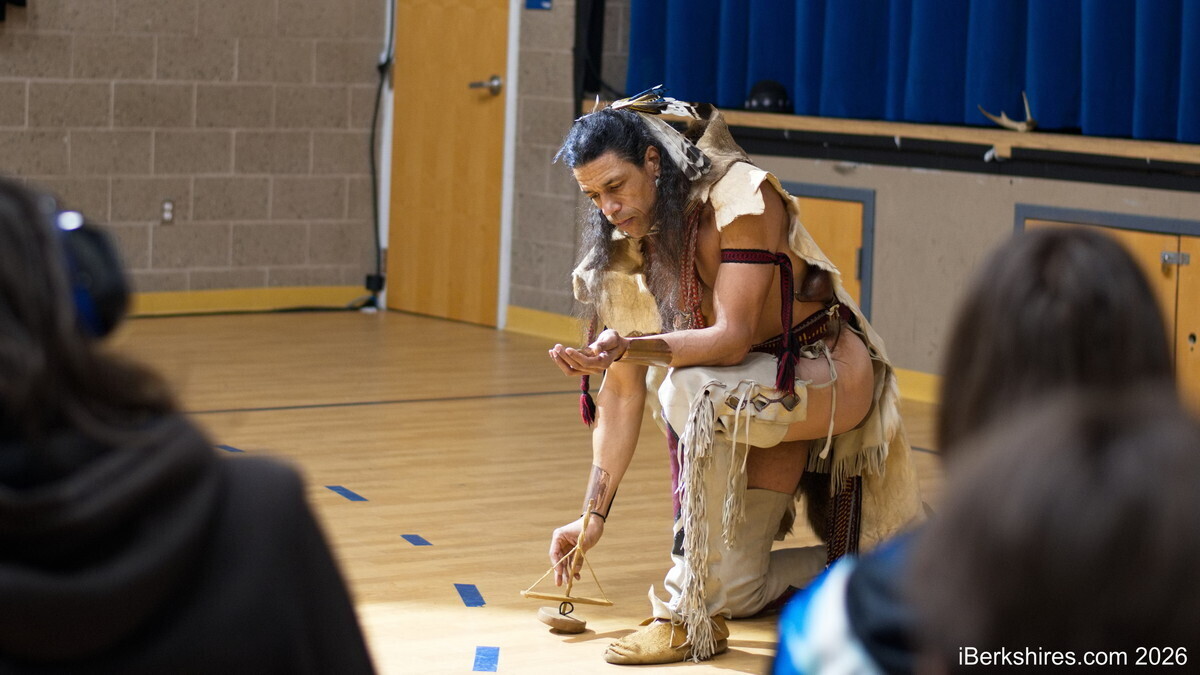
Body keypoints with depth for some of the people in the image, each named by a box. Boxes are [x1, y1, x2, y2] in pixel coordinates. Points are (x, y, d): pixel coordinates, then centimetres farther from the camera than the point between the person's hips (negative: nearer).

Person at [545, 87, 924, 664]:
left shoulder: (739, 197, -23)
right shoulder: (622, 251, -3)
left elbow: (733, 337, -29)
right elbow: (622, 393, -2)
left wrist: (631, 346, -45)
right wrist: (593, 514, -7)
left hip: (830, 371, -7)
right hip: (754, 397, 7)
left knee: (699, 392, -37)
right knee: (735, 592, -1)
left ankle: (689, 612, -27)